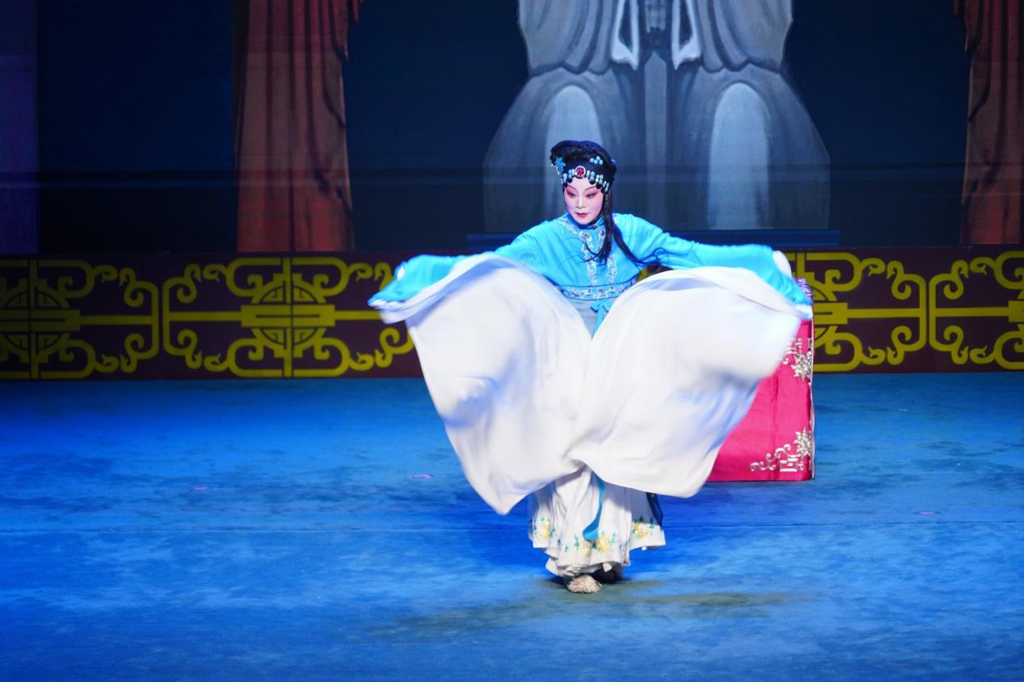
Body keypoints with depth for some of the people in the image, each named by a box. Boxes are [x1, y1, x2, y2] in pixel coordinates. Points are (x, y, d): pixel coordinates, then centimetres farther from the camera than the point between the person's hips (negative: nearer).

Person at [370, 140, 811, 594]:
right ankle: (575, 556, 0)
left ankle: (610, 549, 16)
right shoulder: (545, 240, -4)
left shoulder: (631, 234, 1)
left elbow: (694, 257, 0)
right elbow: (486, 268, -11)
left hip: (620, 366, 2)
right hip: (568, 364, -2)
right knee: (569, 452, -7)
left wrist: (767, 270, -5)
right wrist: (424, 276, -24)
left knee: (617, 450, 4)